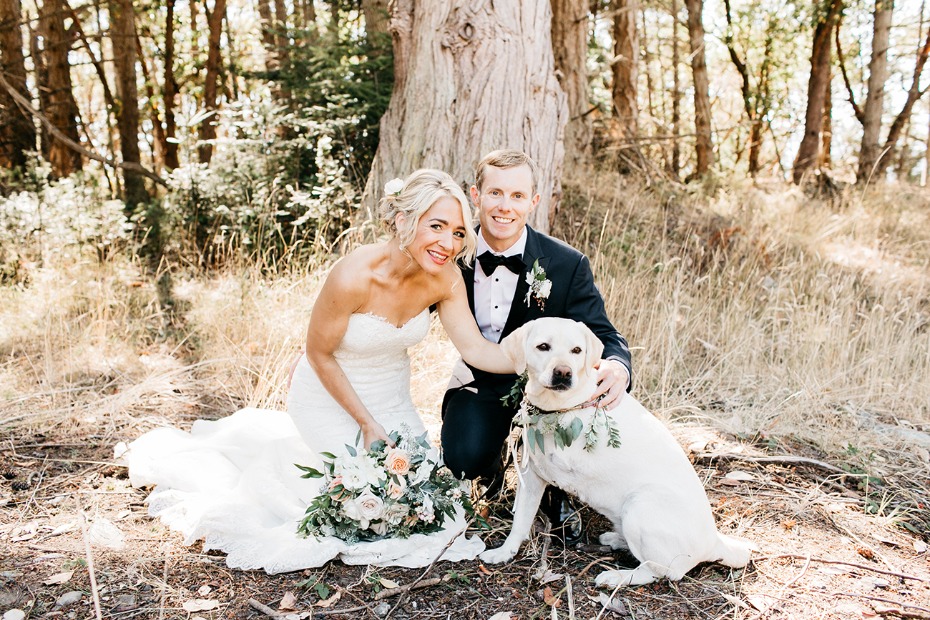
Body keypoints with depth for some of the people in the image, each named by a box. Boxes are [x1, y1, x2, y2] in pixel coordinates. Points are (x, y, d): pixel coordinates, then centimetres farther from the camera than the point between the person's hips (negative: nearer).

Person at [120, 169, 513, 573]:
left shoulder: (445, 276, -19)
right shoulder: (354, 277, -34)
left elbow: (475, 348, -16)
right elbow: (319, 354, -21)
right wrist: (367, 425, -17)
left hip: (392, 399, 6)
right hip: (331, 396, -6)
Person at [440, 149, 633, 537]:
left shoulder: (567, 266, -15)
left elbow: (603, 335, -17)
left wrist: (617, 367, -38)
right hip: (478, 380, 0)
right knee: (465, 458, -27)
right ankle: (491, 467, 17)